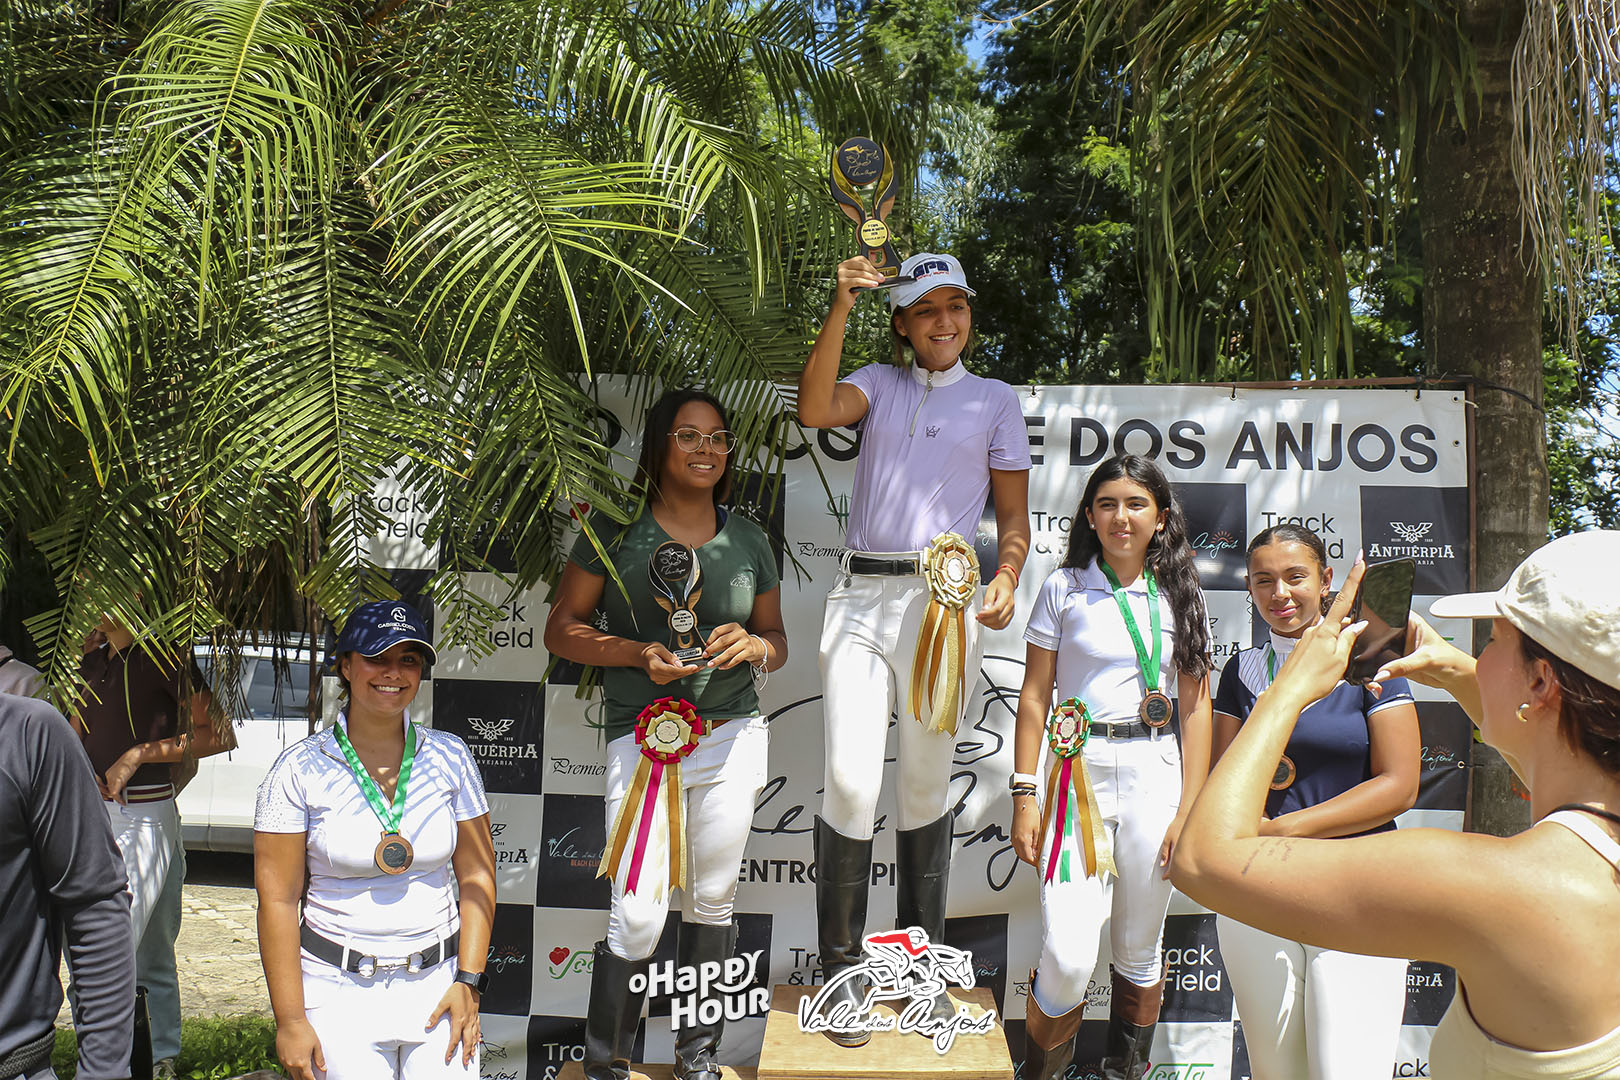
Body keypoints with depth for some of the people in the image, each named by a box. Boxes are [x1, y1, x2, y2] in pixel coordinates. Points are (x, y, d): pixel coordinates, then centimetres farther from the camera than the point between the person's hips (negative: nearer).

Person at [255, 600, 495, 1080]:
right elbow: (278, 899, -5)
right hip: (340, 990, -1)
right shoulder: (300, 769, -4)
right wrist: (289, 1021, -7)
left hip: (438, 982, 2)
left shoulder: (449, 757, 2)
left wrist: (468, 981, -3)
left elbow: (476, 875, 4)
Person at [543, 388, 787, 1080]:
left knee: (711, 902, 12)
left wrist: (753, 646, -9)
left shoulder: (747, 540, 8)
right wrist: (638, 654, -15)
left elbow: (776, 640, 15)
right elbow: (562, 629, 0)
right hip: (641, 740, -3)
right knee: (638, 915, -6)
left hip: (732, 737, 3)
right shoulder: (615, 530, -2)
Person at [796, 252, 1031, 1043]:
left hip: (945, 600, 0)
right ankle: (842, 969, 6)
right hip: (861, 597, 0)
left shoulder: (995, 400, 13)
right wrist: (840, 308, -14)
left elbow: (1014, 514, 10)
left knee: (926, 785, 8)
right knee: (850, 782, -8)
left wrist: (1005, 582, -9)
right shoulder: (880, 383, 13)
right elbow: (814, 409, -8)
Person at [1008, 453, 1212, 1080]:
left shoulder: (1180, 597, 7)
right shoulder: (1062, 589, 3)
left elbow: (1195, 707, 6)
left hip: (1156, 774, 2)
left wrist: (1190, 808, -1)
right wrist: (1024, 795, -3)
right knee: (1068, 956, -10)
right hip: (1080, 771, -2)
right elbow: (1034, 696, 3)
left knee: (1139, 950, 12)